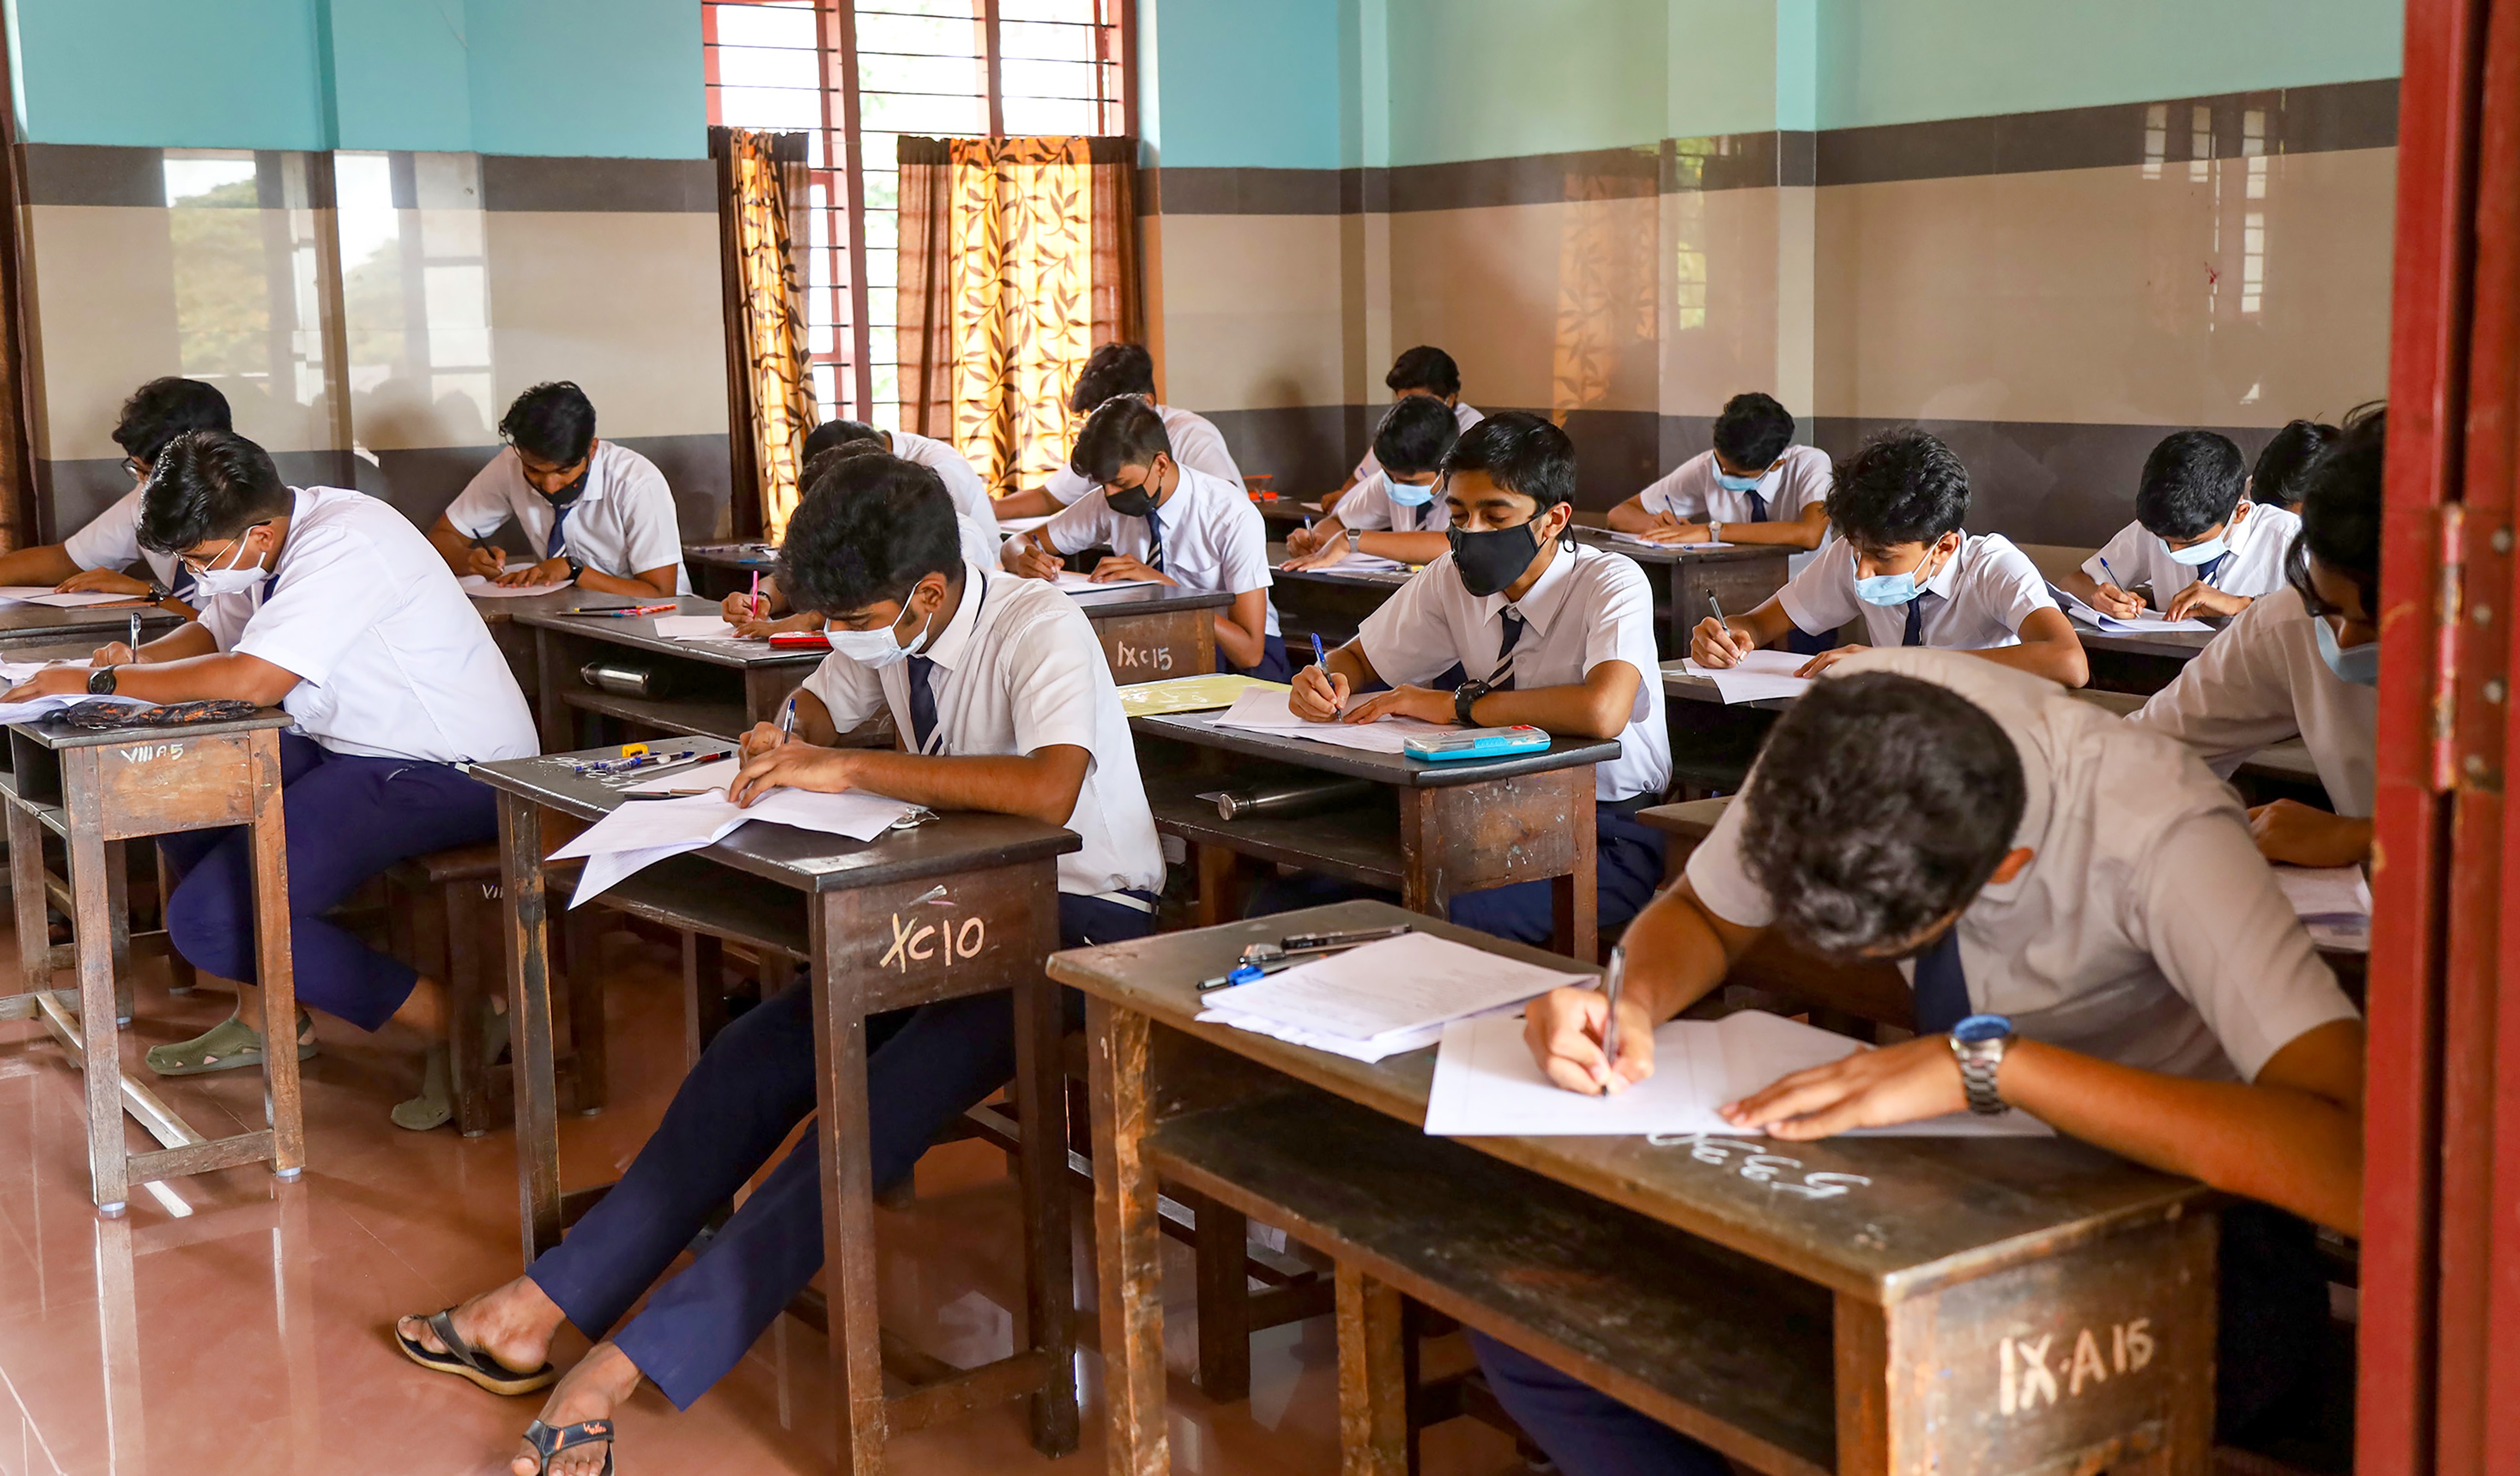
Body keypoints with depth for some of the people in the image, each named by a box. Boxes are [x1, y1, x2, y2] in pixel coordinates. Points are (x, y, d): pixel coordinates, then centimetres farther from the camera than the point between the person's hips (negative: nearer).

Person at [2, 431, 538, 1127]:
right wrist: (140, 658, 1)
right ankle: (265, 1017, 18)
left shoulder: (342, 545, -22)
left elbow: (253, 679, -30)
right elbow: (213, 633, 23)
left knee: (209, 917, -16)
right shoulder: (264, 543, 7)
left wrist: (100, 682, -19)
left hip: (452, 776, -10)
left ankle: (446, 1024, -6)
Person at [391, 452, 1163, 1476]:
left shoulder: (1040, 632, -22)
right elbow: (823, 702, 21)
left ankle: (629, 1363, -29)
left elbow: (1051, 789, -40)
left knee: (885, 1100, -28)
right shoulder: (887, 631, 0)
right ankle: (547, 1306, -10)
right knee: (760, 1055, -11)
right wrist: (787, 744, -4)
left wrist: (849, 768, -35)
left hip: (1080, 918, -8)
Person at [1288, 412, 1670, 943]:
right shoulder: (1452, 580, 1)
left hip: (1611, 829, -5)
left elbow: (1602, 712, -36)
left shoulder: (1613, 583, -16)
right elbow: (1358, 659, 16)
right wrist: (1327, 684, -10)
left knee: (1452, 919, -34)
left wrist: (1455, 705, -24)